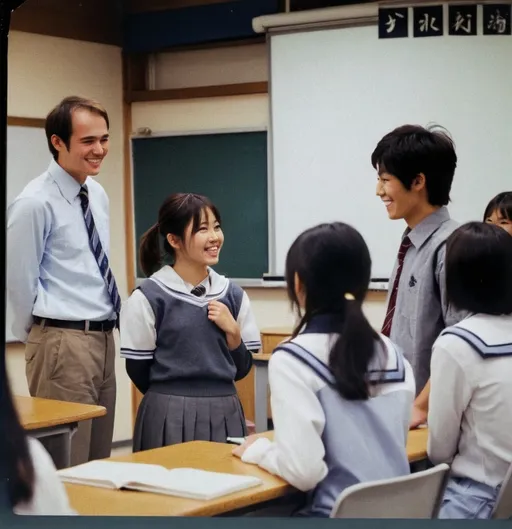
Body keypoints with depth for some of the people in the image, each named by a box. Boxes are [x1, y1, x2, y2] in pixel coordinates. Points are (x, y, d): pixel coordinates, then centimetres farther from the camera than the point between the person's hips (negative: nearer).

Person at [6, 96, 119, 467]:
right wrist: (44, 339, 1)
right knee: (66, 465, -4)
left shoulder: (98, 194, 11)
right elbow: (20, 282, -8)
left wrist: (110, 326, 15)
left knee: (99, 460, 13)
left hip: (103, 339, 8)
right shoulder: (36, 203, -13)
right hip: (64, 343, -8)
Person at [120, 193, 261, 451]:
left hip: (225, 414, 4)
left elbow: (242, 369, 9)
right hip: (170, 417, -4)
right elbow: (138, 371, -2)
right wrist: (171, 397, 9)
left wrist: (232, 331, -6)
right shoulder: (148, 297, -9)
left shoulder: (233, 294, 5)